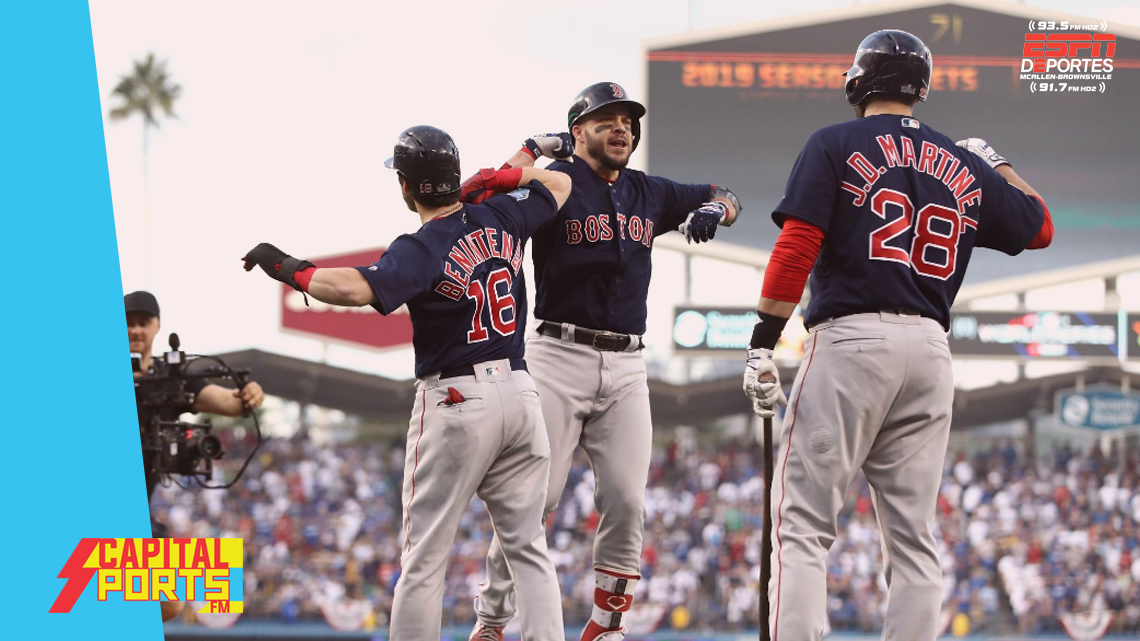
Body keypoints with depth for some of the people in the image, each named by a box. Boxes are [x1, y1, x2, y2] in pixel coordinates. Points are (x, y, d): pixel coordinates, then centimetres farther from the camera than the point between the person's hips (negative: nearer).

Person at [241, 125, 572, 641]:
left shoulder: (421, 250, -14)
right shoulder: (500, 219, 4)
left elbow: (357, 289, -31)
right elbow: (560, 184, 23)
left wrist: (289, 269, -19)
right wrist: (498, 178, 20)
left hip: (456, 401, -6)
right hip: (520, 392, 6)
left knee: (424, 556, 0)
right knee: (527, 547, 9)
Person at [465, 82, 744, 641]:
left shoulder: (649, 195, 15)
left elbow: (727, 199, 27)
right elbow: (478, 203, -16)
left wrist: (711, 210, 5)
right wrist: (530, 153, -15)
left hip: (625, 369, 5)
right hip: (559, 360, -5)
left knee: (626, 500, -3)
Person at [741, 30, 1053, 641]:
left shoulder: (834, 145, 2)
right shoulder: (965, 166, 15)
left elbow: (796, 248, -9)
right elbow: (1039, 228, 27)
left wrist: (763, 343, -10)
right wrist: (996, 164, 41)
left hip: (850, 339, -4)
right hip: (930, 349, 5)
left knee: (801, 521, -6)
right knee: (913, 538, 7)